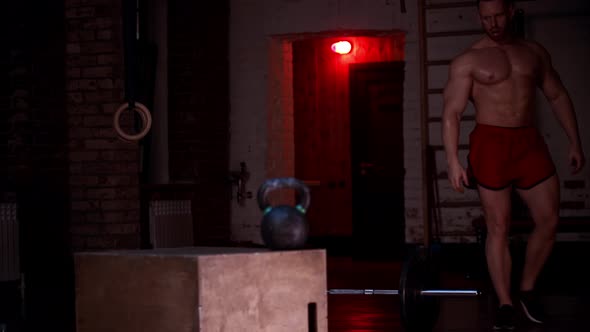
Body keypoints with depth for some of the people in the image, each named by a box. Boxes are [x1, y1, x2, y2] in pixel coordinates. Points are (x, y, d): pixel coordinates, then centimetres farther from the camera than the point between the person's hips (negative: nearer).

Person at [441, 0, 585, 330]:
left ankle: (528, 289, 20)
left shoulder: (535, 52, 10)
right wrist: (453, 161, -15)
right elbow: (452, 113, -6)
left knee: (549, 220, 1)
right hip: (491, 144, -4)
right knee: (499, 227, -1)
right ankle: (506, 305, 7)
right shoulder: (468, 61, -2)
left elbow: (558, 96, 16)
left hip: (530, 140, 4)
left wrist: (575, 142, 11)